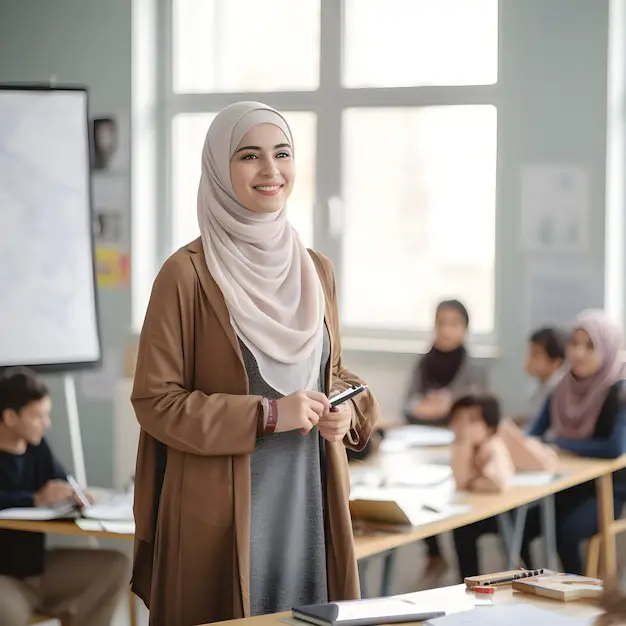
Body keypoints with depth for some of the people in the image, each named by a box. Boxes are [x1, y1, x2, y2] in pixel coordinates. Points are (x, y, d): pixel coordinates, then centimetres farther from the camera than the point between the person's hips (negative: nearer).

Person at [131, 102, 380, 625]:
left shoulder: (316, 270, 10)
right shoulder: (188, 274, -8)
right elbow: (155, 399, -9)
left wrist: (347, 409, -3)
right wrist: (266, 415, -17)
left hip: (311, 504, 5)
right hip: (222, 510, -5)